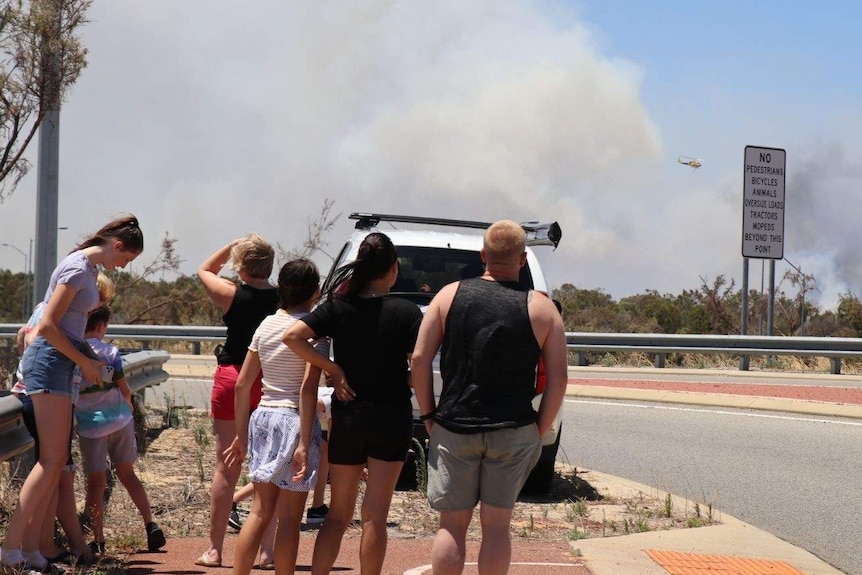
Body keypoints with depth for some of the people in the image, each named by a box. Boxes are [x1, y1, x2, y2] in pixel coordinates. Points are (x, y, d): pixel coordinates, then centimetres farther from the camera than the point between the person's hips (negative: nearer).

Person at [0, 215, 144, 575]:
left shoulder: (90, 268, 16)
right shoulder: (78, 268, -14)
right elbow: (47, 326, -18)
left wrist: (89, 359, 12)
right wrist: (85, 363, -10)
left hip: (60, 363, 10)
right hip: (49, 361, -10)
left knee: (56, 462, 5)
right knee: (52, 460, -13)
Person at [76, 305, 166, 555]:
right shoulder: (110, 352, -5)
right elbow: (124, 388, 2)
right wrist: (128, 403, 21)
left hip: (89, 424, -1)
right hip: (119, 419, 1)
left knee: (96, 482, 4)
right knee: (127, 474, 13)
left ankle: (98, 540, 3)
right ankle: (151, 525, 8)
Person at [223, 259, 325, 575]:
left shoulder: (266, 325, 8)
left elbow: (242, 385, 10)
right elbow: (307, 389, -17)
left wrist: (241, 435, 17)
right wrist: (304, 445, -18)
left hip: (263, 418, 6)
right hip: (294, 420, -6)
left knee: (260, 511, 13)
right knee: (290, 517, 2)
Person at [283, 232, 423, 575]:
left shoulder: (338, 306, -1)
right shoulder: (407, 312, -8)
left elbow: (292, 336, -13)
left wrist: (332, 370, -7)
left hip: (347, 418, 2)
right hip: (391, 419, -2)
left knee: (338, 514, 12)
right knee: (374, 516, 3)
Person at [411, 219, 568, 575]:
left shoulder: (450, 295, 1)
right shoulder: (541, 309, -1)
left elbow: (420, 359, -2)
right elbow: (557, 378, -3)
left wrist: (428, 415, 6)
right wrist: (539, 432, 5)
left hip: (454, 429, 0)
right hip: (514, 433, 0)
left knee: (452, 524, 8)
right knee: (496, 526, 7)